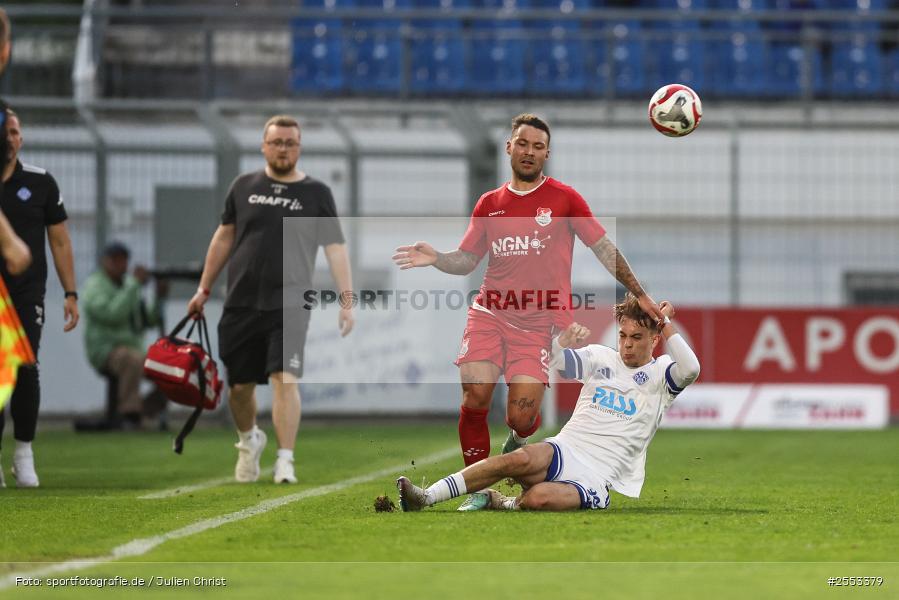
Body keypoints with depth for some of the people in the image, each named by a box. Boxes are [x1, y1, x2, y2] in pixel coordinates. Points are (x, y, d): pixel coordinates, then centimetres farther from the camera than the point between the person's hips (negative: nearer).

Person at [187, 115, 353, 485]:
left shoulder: (316, 194, 3)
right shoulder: (244, 187, 9)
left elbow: (335, 248, 1)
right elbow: (224, 238, 17)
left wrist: (346, 299, -8)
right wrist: (204, 290, 17)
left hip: (289, 305, -2)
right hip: (241, 302, 2)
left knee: (285, 379, -17)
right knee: (240, 385, 7)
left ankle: (285, 461, -15)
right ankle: (249, 441, 35)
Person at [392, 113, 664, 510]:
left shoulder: (563, 198, 3)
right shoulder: (489, 204, 11)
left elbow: (604, 247, 5)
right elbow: (466, 260, 15)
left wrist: (639, 294, 2)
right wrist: (435, 259, -5)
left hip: (539, 323, -2)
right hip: (489, 313, 2)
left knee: (521, 416, -11)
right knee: (475, 396, -16)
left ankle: (519, 440, 29)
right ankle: (478, 490, -1)